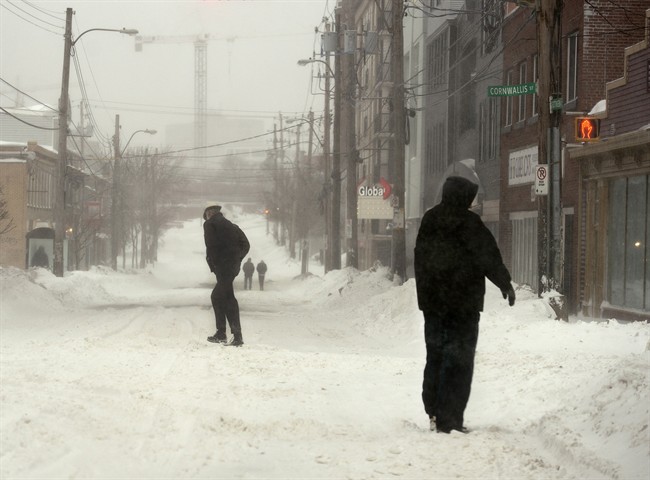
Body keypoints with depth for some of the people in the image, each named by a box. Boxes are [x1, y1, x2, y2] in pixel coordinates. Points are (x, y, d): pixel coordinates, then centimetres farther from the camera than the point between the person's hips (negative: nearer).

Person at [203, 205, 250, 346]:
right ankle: (221, 333, 16)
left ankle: (237, 335, -12)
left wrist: (212, 265, -3)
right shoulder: (231, 226, 21)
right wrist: (237, 260, 11)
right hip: (234, 266, 7)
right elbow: (246, 245, 15)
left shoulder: (209, 224, 1)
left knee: (228, 299, -7)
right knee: (217, 296, 17)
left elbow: (211, 245, -11)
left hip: (222, 266, -7)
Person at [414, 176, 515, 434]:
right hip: (463, 302, -6)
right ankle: (448, 419, -4)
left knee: (435, 355, 15)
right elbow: (490, 259, -9)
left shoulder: (429, 220, 4)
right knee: (459, 359, -1)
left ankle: (434, 412, 19)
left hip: (432, 300, 6)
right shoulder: (470, 223, -14)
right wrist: (506, 284, 6)